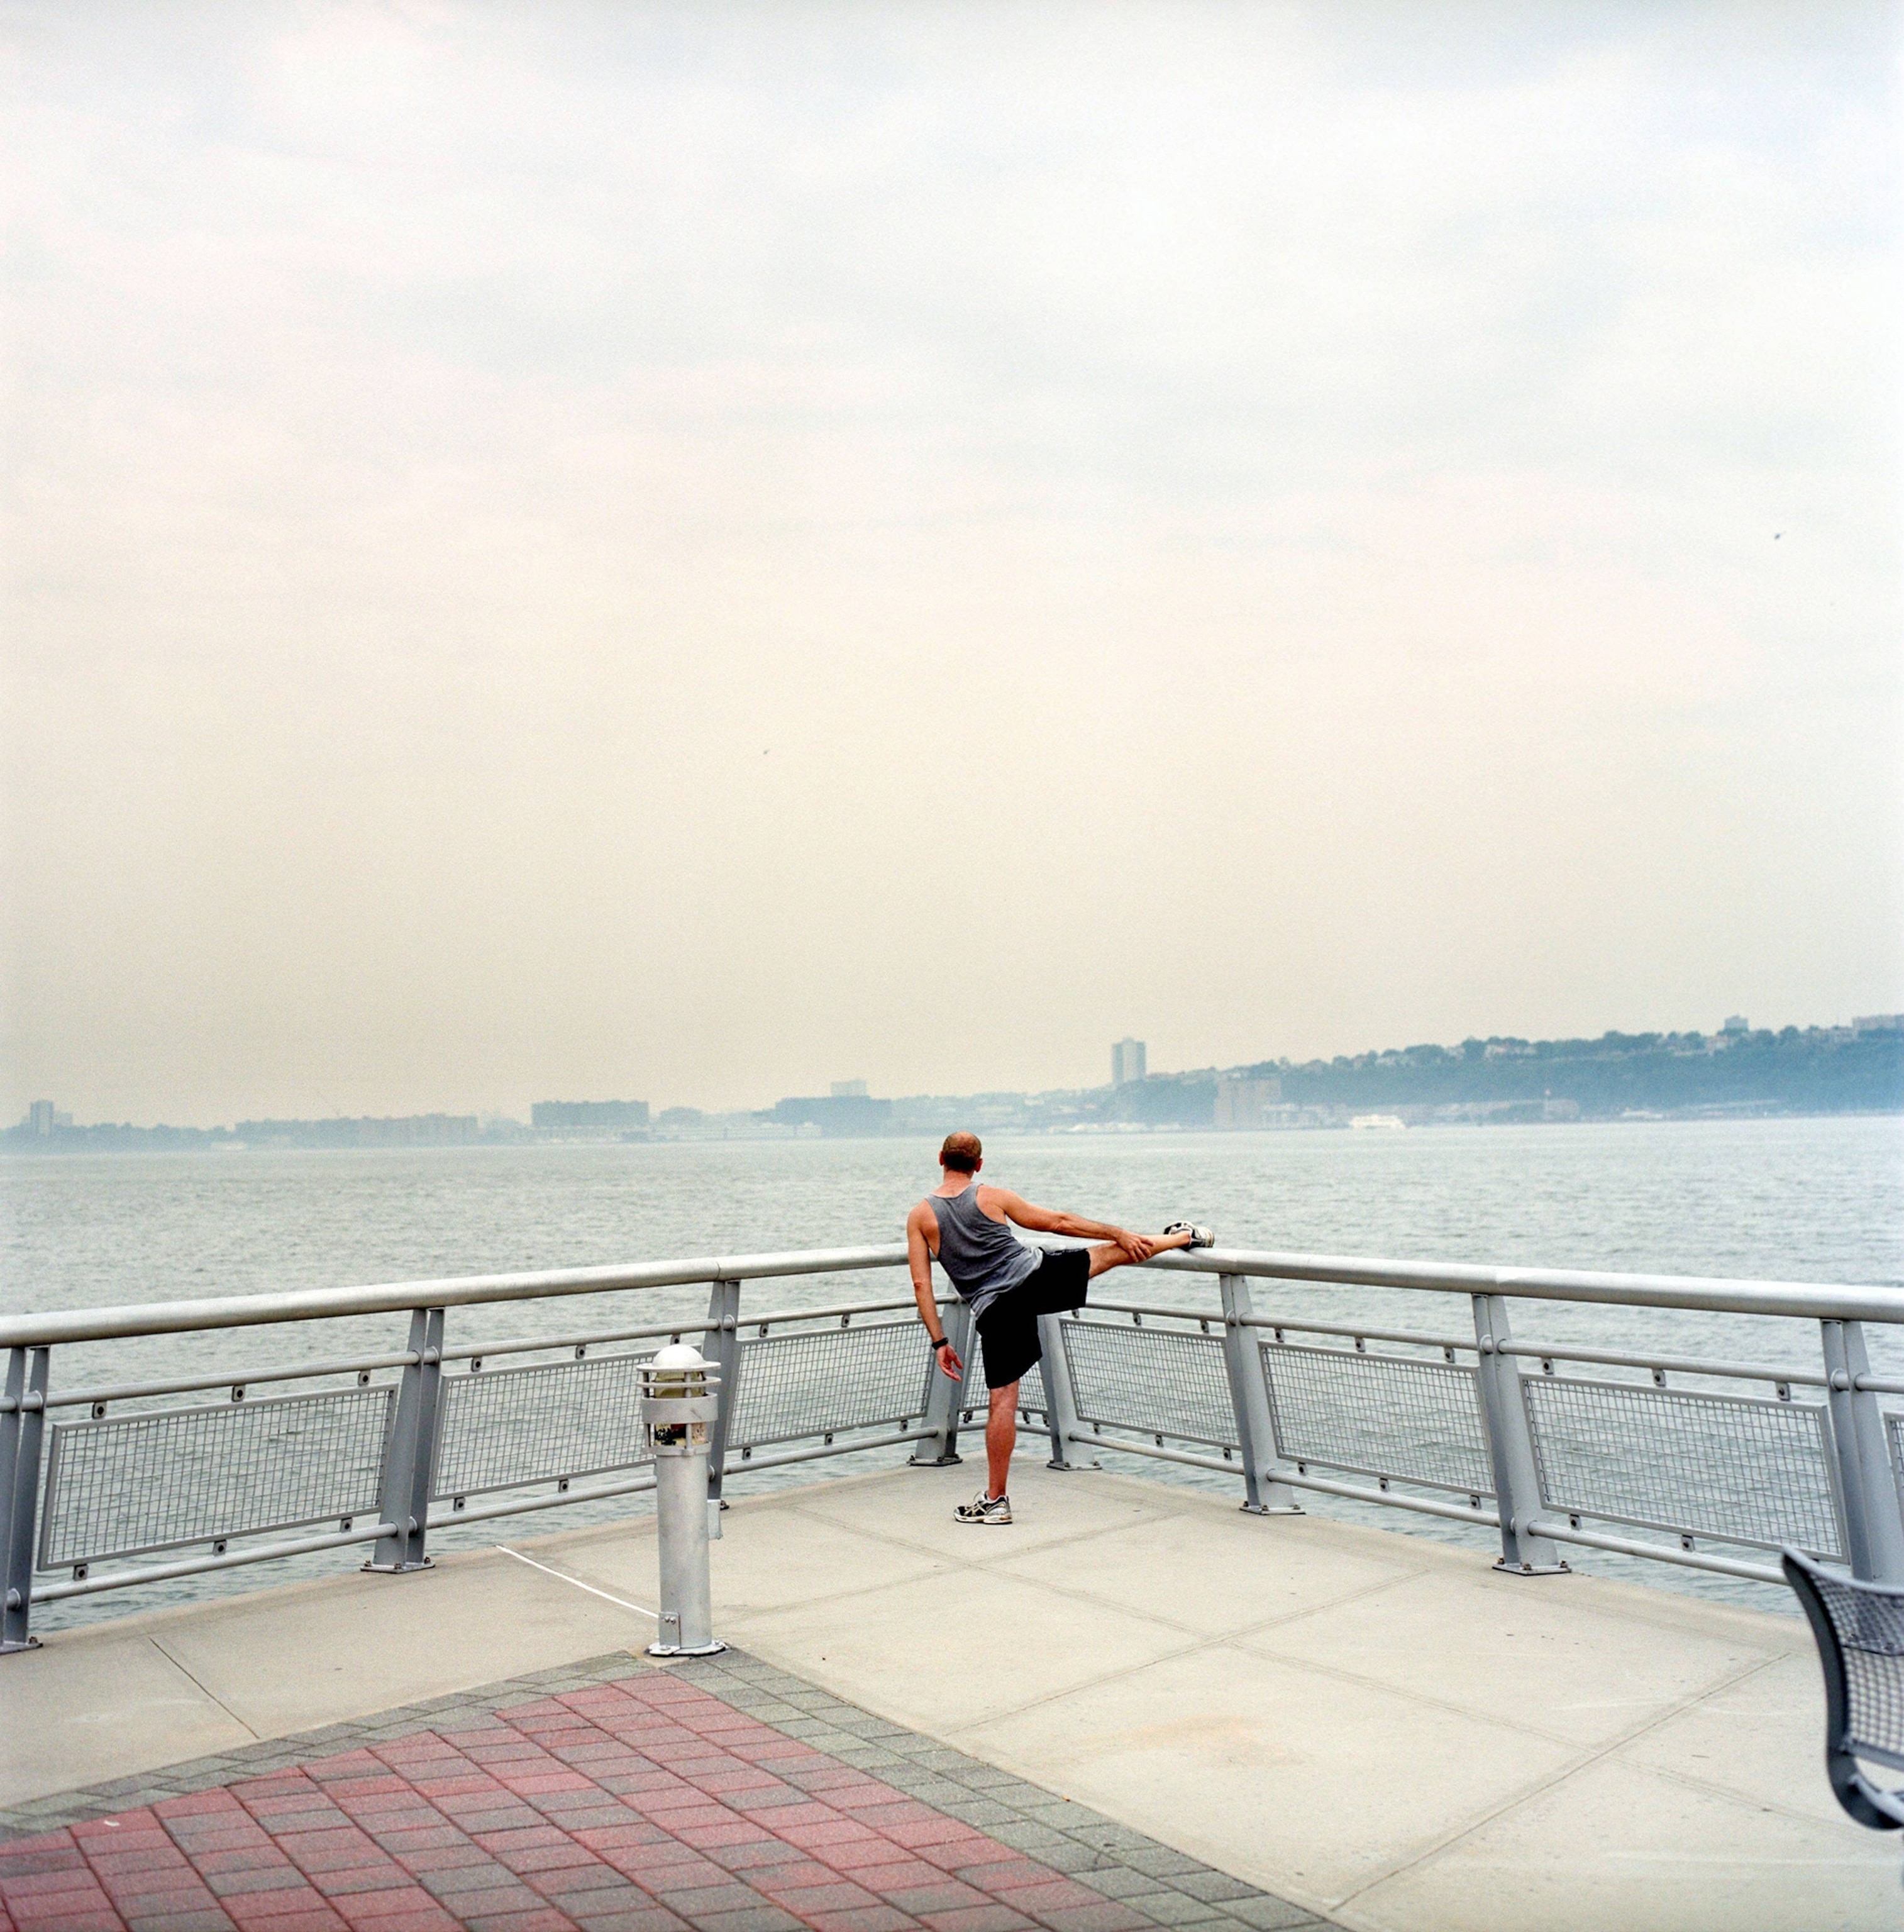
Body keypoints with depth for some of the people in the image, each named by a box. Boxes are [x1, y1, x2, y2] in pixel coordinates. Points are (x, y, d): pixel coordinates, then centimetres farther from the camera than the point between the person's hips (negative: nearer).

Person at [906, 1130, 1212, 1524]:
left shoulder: (920, 1216, 3)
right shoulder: (993, 1196, 3)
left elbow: (921, 1283, -1)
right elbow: (1059, 1222, 8)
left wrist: (939, 1342, 3)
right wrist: (1121, 1234, 17)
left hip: (995, 1310, 0)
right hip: (1038, 1276, 0)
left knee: (1003, 1401, 6)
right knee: (1111, 1251, 20)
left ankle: (995, 1501, 10)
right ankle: (1185, 1237, 37)